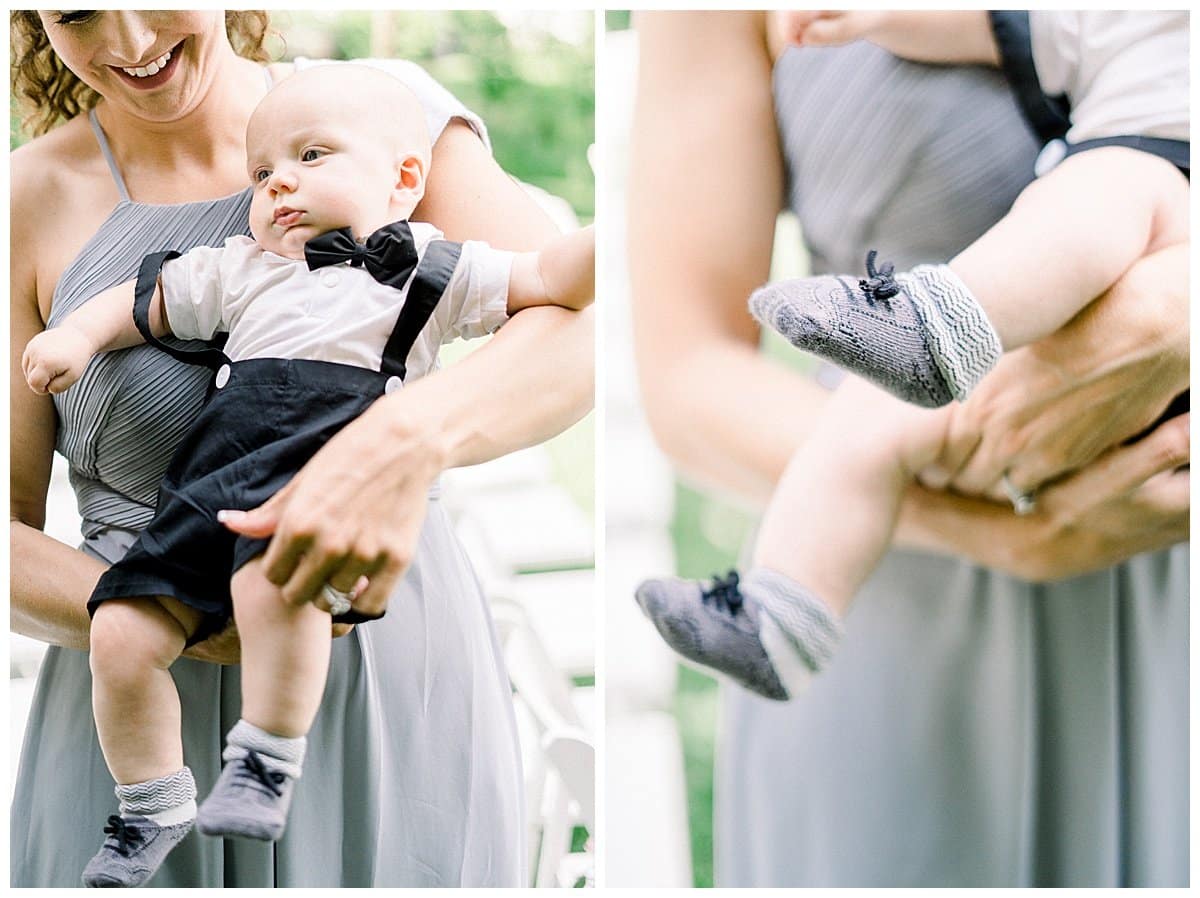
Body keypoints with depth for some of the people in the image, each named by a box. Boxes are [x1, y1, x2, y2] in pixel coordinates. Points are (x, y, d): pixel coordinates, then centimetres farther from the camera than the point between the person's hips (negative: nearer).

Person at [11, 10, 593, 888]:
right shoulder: (34, 199, -2)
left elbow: (582, 323, -15)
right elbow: (12, 521, -3)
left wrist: (411, 436, -34)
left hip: (397, 677, 0)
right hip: (150, 709, 0)